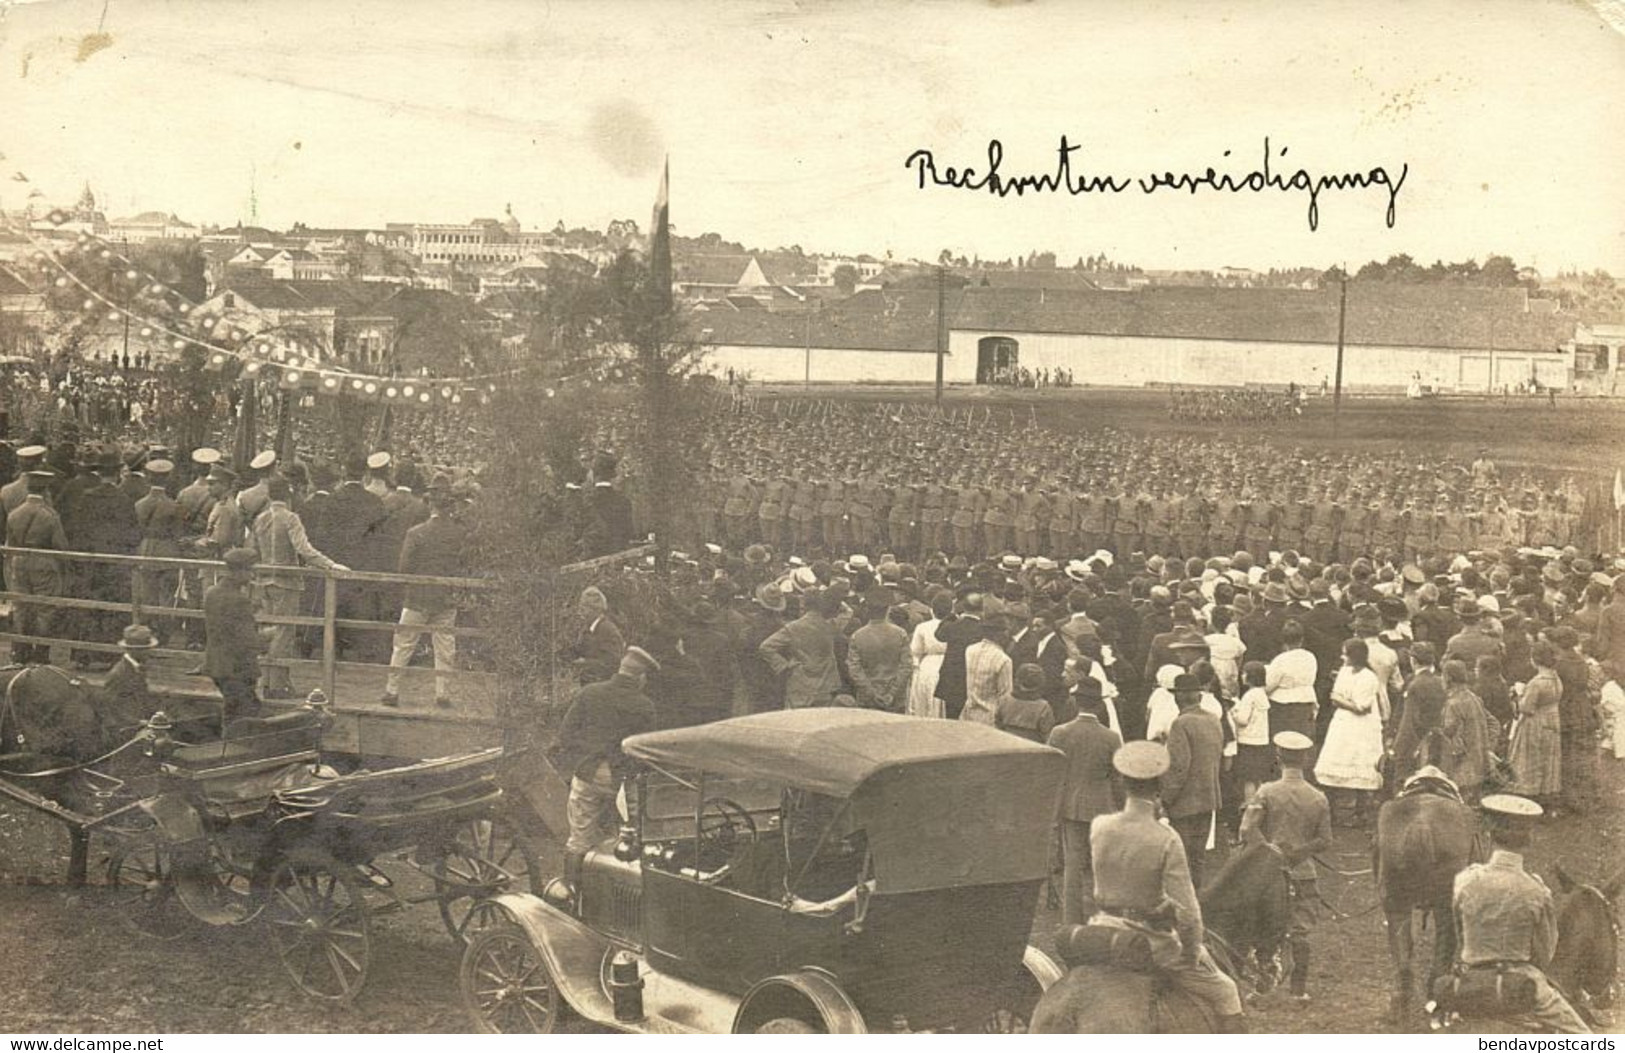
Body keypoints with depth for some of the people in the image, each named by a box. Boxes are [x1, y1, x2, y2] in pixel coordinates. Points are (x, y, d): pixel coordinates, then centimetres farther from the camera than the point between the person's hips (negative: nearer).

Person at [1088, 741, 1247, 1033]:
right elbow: (1187, 912, -22)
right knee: (1225, 994, 15)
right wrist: (1191, 954, -5)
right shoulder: (1166, 841, -21)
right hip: (1152, 940, -4)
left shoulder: (1098, 827, -9)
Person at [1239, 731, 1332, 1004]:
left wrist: (1269, 848, -7)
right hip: (1303, 872, 1)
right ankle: (1299, 988, 14)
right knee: (1300, 932, 9)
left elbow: (1247, 829, -17)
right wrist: (1297, 850, 5)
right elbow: (1324, 841, 0)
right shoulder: (1318, 798, -2)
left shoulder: (1267, 792, -9)